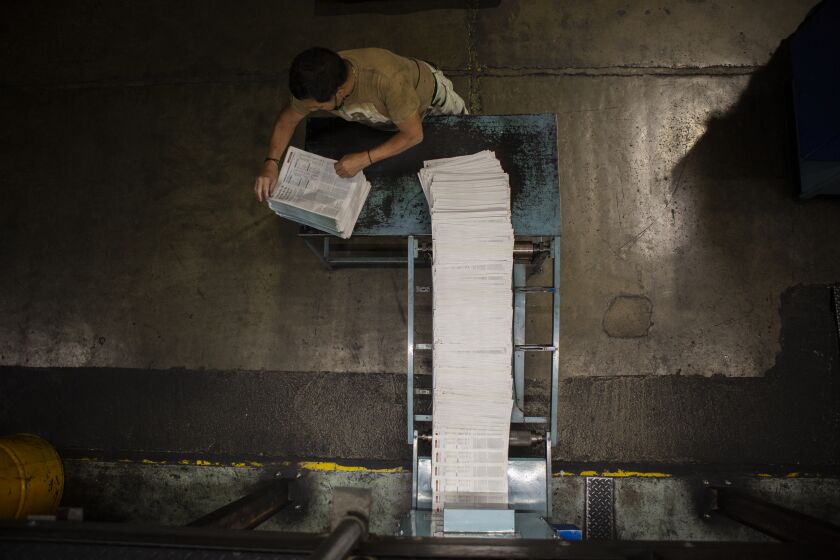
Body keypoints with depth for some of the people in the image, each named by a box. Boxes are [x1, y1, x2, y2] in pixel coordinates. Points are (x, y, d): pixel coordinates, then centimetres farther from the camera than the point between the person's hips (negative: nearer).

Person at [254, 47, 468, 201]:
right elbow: (288, 119, -17)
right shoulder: (314, 86, -37)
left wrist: (364, 160, -44)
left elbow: (414, 135, -40)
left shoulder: (387, 80, -52)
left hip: (424, 87, -3)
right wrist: (271, 163, -31)